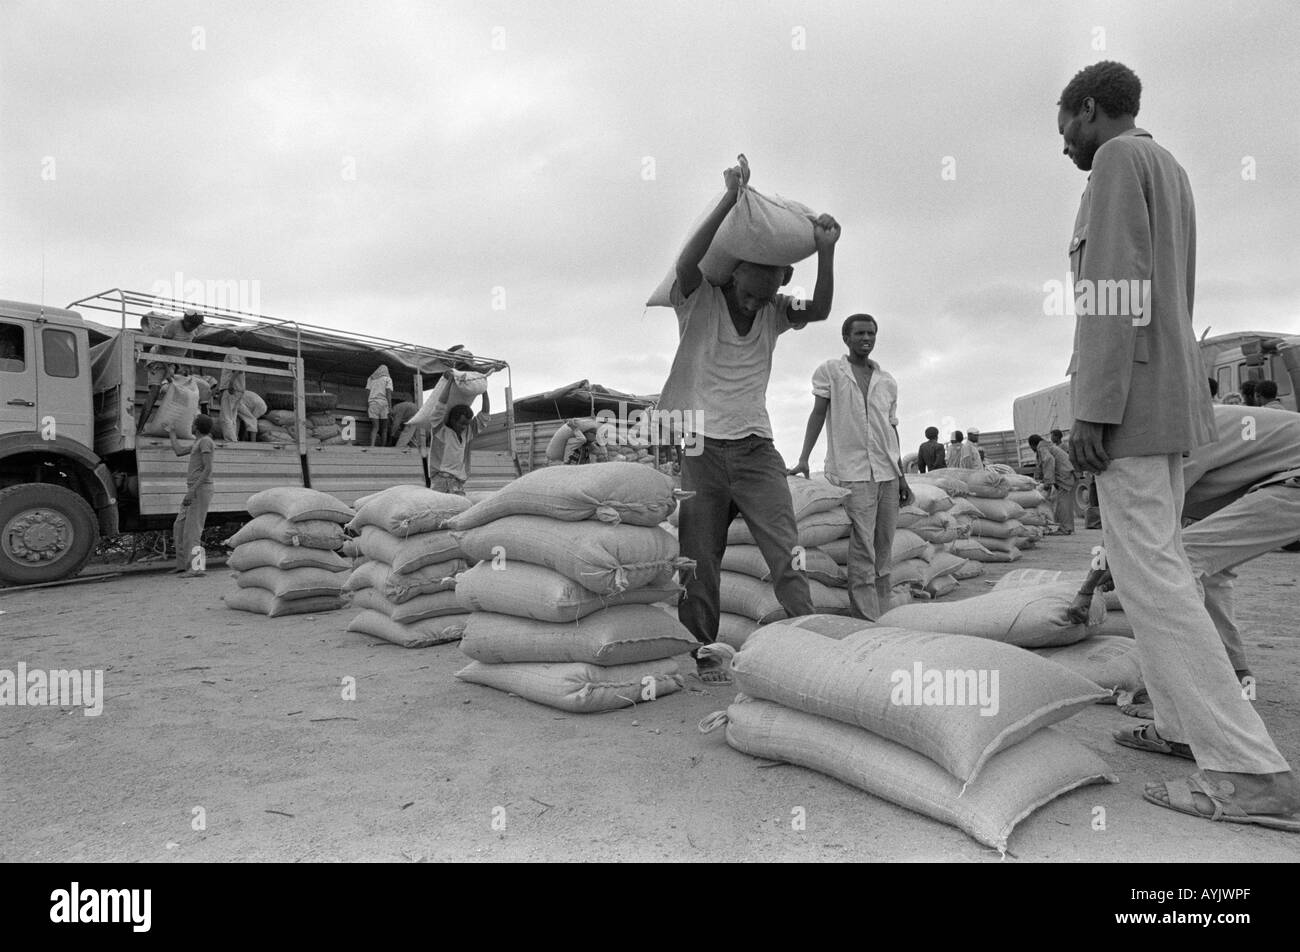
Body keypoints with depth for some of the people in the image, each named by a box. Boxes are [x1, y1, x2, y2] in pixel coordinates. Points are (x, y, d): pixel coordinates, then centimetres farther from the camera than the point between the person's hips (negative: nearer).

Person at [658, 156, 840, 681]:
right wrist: (730, 199, -26)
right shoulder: (698, 300, -3)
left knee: (788, 553, -6)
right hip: (698, 446, -3)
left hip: (756, 448, 3)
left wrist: (826, 252, -20)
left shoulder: (774, 311, 9)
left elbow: (820, 310, -6)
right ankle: (702, 652, 16)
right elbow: (685, 264, -22)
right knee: (699, 559, 4)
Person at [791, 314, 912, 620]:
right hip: (852, 474, -5)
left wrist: (901, 477, 18)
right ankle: (868, 622, -8)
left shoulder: (888, 382, 17)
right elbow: (818, 414, 1)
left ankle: (883, 617, 11)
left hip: (887, 474, 5)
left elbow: (892, 430, 19)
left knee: (883, 551, 6)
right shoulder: (830, 371, 5)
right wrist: (804, 459, -10)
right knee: (863, 552, -10)